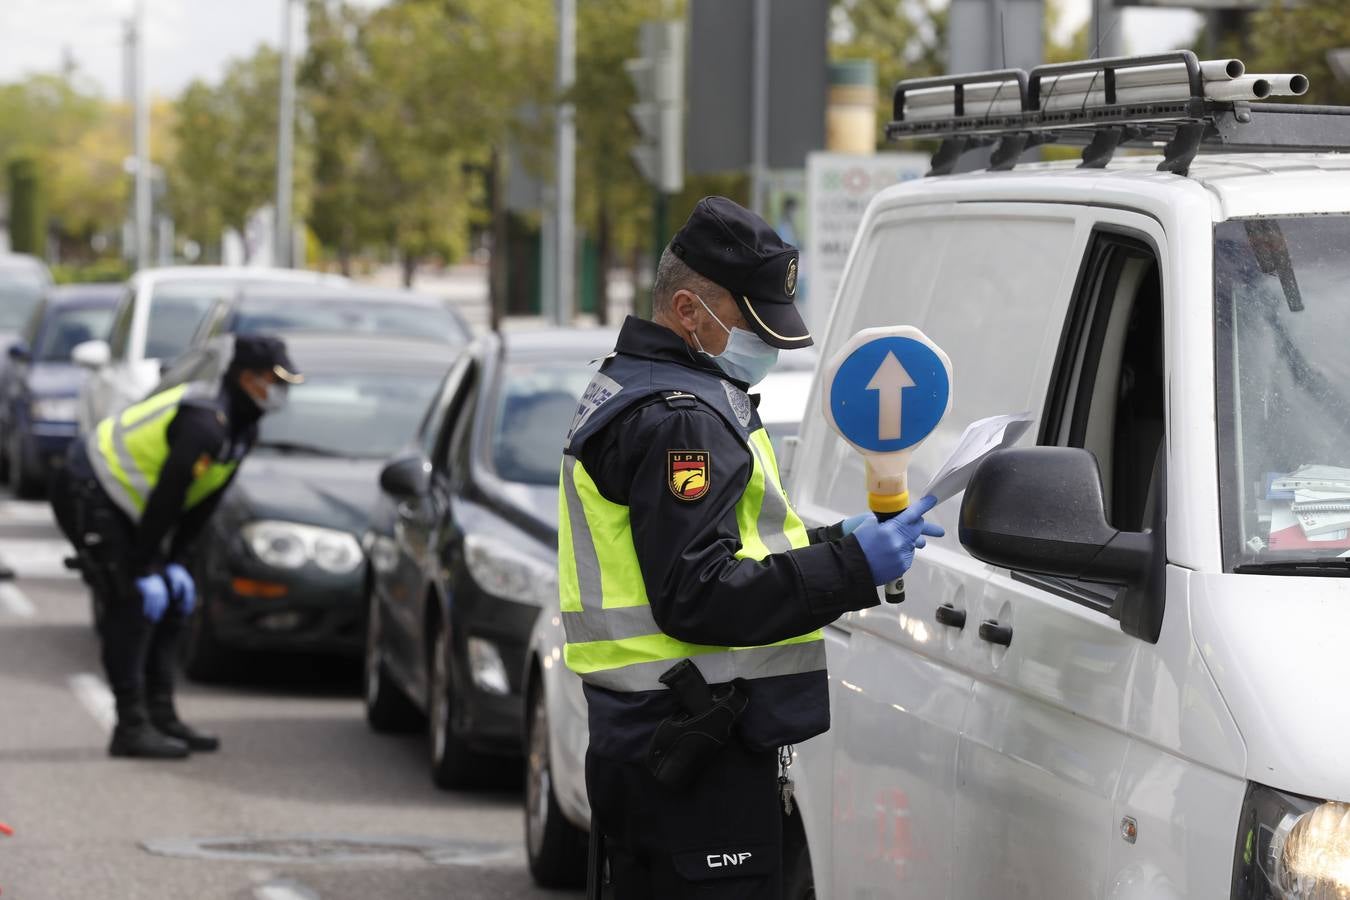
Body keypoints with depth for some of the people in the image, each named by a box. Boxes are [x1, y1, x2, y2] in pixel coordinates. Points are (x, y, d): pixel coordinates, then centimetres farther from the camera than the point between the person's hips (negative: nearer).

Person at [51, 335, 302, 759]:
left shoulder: (241, 429, 6)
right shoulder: (205, 424, -27)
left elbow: (202, 502, 10)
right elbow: (165, 499, -26)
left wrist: (174, 561, 5)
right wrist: (144, 568, -21)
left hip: (119, 504, 10)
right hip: (87, 496, -10)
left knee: (172, 601, 8)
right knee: (134, 604, -14)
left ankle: (161, 716, 12)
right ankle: (132, 727, -12)